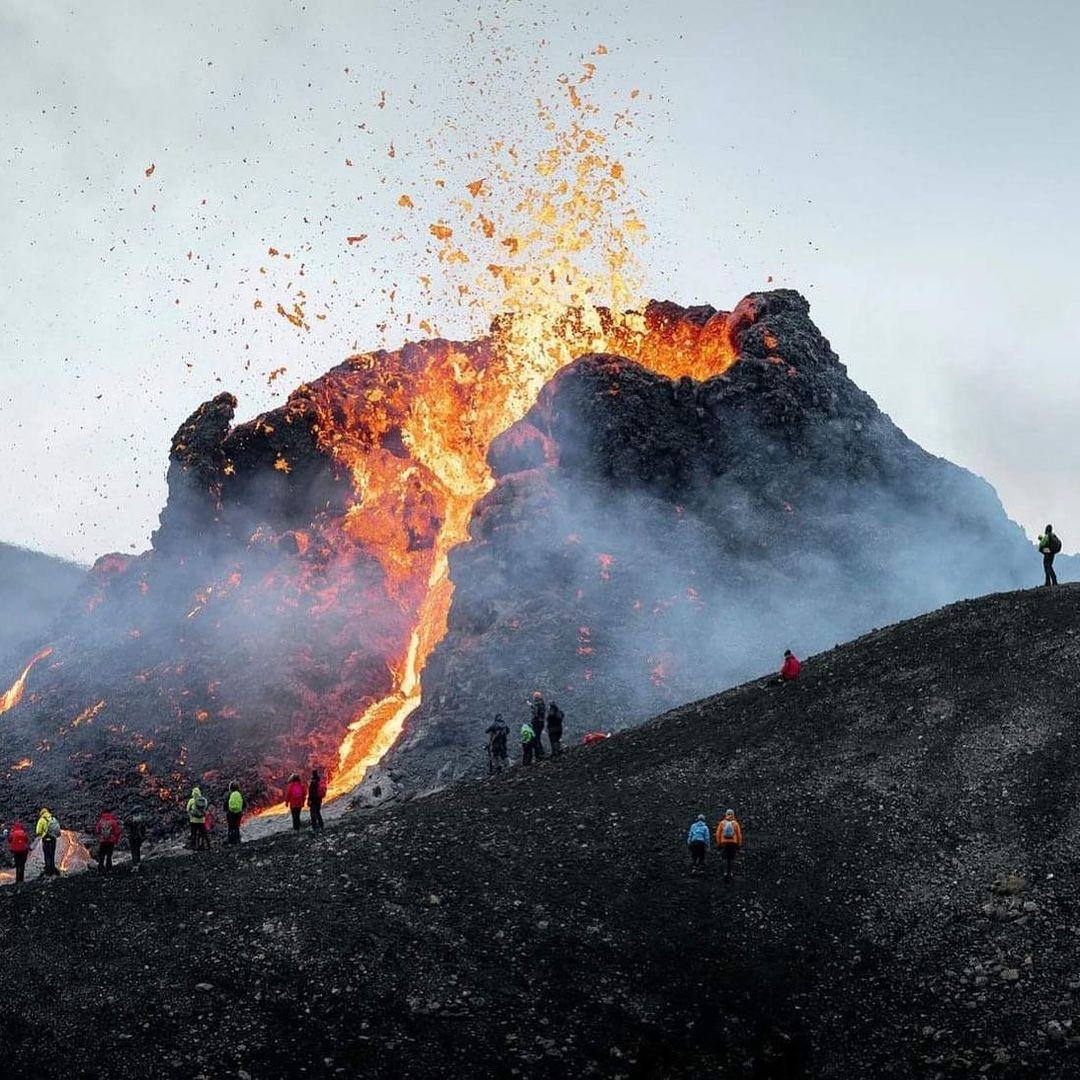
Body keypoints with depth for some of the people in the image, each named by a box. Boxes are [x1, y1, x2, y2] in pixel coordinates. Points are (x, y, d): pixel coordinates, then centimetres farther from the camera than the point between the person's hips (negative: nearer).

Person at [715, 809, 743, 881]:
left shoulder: (722, 823, 5)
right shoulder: (735, 823, 3)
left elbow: (718, 834, 0)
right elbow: (739, 834, 0)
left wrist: (718, 844, 4)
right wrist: (739, 845, 6)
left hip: (724, 843, 0)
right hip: (733, 843, 0)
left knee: (725, 859, 0)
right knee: (732, 859, 5)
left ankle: (725, 873, -11)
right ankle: (731, 874, -1)